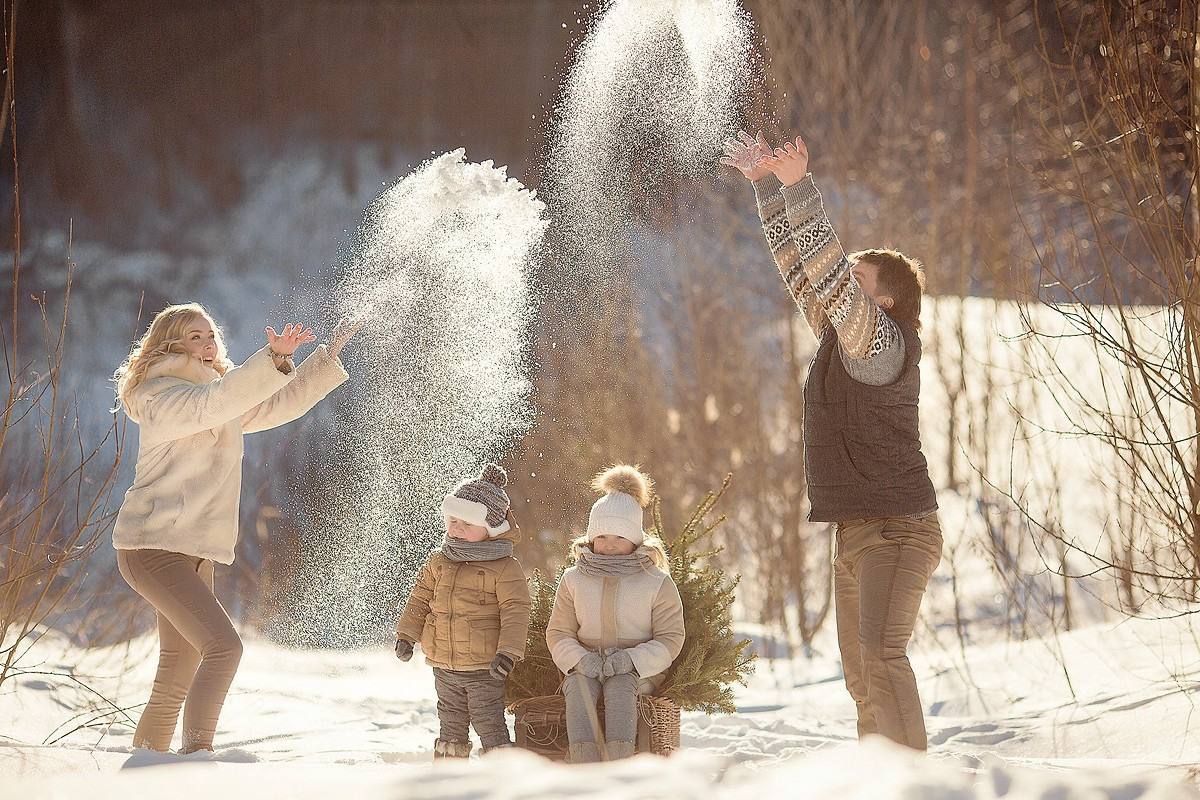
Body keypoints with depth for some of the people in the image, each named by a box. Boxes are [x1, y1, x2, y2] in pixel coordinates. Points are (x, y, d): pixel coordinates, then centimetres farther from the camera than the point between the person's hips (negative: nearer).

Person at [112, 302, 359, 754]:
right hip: (154, 545, -10)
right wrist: (273, 358, -40)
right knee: (223, 647, -25)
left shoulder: (228, 407, 20)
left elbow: (283, 404, 28)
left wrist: (330, 355, 21)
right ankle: (196, 758, -31)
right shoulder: (162, 396, -9)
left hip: (193, 553, 10)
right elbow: (214, 403, -29)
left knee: (176, 683, 10)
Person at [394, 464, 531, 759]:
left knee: (490, 725, -7)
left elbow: (515, 612, -12)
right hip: (444, 667, 6)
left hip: (485, 669, -6)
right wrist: (406, 635, 6)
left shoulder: (505, 569, -9)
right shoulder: (439, 563, 8)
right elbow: (420, 599, 15)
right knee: (451, 728, 14)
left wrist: (508, 651, -22)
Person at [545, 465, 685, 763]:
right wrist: (580, 660, -13)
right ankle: (583, 759, -51)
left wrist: (633, 659, -18)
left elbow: (670, 638, 0)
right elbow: (558, 632, 9)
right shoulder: (574, 580, 11)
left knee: (619, 686, -36)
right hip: (587, 667, 2)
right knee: (578, 686, -33)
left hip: (638, 671, -2)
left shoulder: (657, 582, 3)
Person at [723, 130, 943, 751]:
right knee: (861, 677, 11)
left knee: (881, 656, -24)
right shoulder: (841, 339, 13)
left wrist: (799, 187, -27)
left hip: (898, 530, -10)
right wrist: (766, 183, 16)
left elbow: (828, 271, -25)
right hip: (854, 533, 10)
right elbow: (800, 264, 17)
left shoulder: (884, 344, -13)